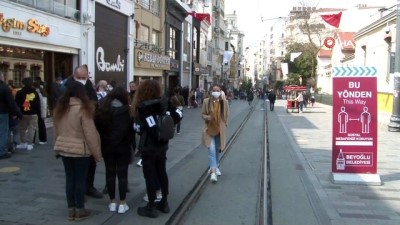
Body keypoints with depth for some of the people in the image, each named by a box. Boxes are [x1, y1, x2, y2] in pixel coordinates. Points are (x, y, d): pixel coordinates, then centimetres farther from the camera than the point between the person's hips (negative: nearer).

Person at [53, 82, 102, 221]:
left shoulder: (60, 108, 6)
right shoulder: (83, 109, -15)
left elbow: (56, 131, 13)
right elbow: (90, 133, -15)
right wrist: (97, 153, -9)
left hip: (63, 148, 6)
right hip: (80, 149, -6)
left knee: (70, 178, 12)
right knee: (80, 180, 4)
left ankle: (71, 209, 19)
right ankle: (79, 210, 12)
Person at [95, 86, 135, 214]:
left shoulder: (102, 110, -4)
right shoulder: (127, 111, -9)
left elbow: (97, 128, 0)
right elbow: (132, 129, -7)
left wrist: (100, 143, 9)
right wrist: (133, 145, 2)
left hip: (107, 146, 2)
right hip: (123, 147, -2)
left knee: (110, 173, 10)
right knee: (122, 174, 4)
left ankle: (112, 202, 17)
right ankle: (122, 204, 8)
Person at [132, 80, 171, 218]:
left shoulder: (142, 108, -17)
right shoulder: (162, 104, -1)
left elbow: (138, 128, -12)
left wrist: (136, 125, 9)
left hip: (148, 148, -6)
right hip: (162, 145, 6)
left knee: (150, 176, 3)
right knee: (162, 173, 17)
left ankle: (151, 208, 12)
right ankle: (164, 203, 28)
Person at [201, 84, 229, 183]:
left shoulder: (224, 102, -5)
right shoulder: (206, 101, -7)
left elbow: (226, 115, 5)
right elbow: (203, 114, 0)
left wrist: (225, 124, -2)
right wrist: (208, 117, -20)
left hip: (220, 129, 2)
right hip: (209, 129, -2)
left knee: (218, 150, 16)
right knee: (211, 150, -12)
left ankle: (215, 167, 39)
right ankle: (213, 172, -11)